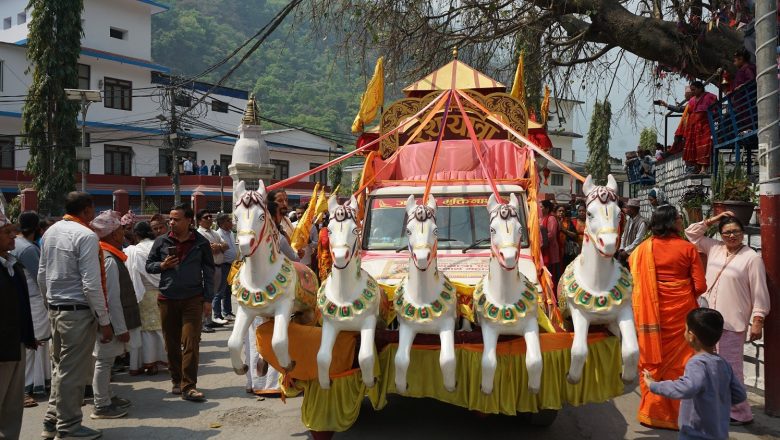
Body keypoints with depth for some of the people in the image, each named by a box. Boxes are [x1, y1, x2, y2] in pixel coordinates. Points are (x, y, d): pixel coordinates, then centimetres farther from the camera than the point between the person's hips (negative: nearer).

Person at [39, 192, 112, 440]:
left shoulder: (50, 232, 10)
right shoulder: (86, 235, -16)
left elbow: (42, 275, 15)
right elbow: (91, 283, -19)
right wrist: (104, 320, -14)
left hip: (55, 309, 8)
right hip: (78, 311, -8)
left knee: (59, 367, 19)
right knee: (73, 371, 3)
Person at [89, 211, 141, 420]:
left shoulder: (106, 256, 9)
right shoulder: (109, 260, -22)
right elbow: (112, 299, -24)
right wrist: (121, 328, -20)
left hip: (106, 320, 10)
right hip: (111, 321, -10)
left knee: (106, 359, 19)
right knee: (105, 360, -1)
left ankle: (106, 397, 31)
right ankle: (102, 406, 8)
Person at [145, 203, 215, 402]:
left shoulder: (201, 243, 1)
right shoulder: (162, 241, 5)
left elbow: (209, 272, 5)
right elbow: (148, 265, 14)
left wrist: (208, 299, 0)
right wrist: (162, 265, -8)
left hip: (193, 299, -2)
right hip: (167, 299, 2)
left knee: (191, 343, -7)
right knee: (172, 343, 10)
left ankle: (188, 387, -4)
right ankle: (176, 380, 25)